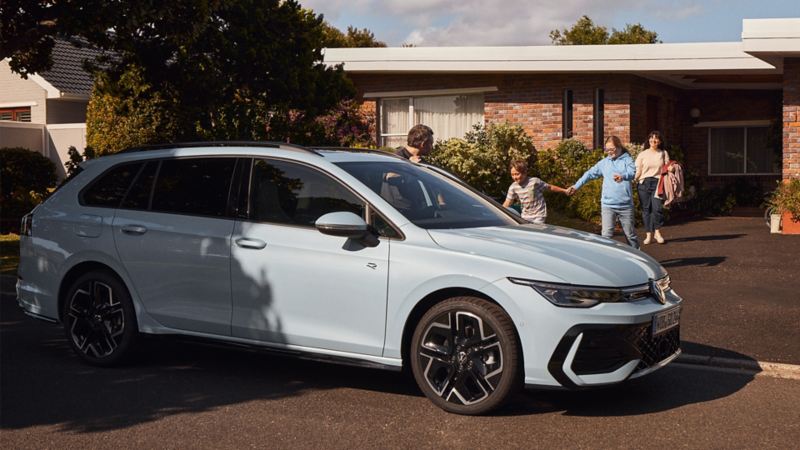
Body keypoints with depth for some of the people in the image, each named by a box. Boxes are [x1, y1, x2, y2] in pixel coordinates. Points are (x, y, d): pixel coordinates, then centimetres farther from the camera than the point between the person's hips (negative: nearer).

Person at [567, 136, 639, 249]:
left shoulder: (627, 159, -1)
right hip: (607, 204, 2)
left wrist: (622, 176, -43)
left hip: (625, 204, -2)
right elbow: (590, 174, 15)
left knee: (630, 234, 11)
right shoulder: (604, 162, 10)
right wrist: (576, 186, 11)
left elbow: (632, 172, -20)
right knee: (606, 235, -6)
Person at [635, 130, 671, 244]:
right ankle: (649, 234, 10)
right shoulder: (642, 154, 8)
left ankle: (657, 231, 7)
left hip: (658, 183, 0)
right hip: (644, 183, 0)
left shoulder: (664, 154, 12)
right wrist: (632, 179, -12)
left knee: (657, 208, -12)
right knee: (646, 209, 1)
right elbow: (637, 171, 4)